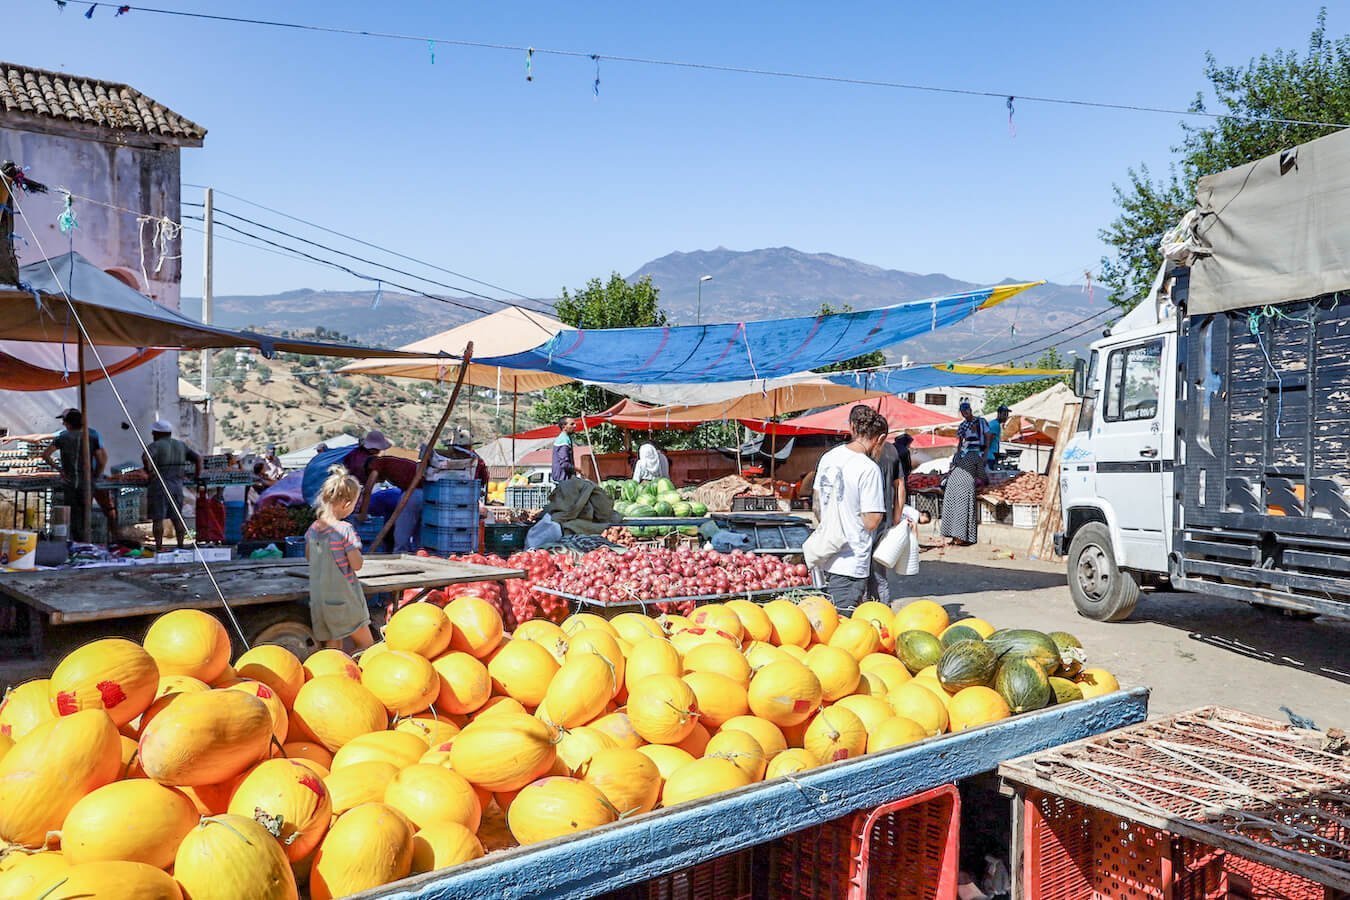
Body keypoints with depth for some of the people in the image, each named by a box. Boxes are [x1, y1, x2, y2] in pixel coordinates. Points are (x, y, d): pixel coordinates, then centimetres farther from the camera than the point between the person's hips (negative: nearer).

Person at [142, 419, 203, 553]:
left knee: (158, 519, -2)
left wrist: (149, 472, -14)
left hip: (158, 487, -5)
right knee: (177, 518, 9)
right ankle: (181, 545, 6)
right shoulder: (180, 445, 12)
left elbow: (145, 457, -24)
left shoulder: (154, 446, -4)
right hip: (177, 486, 5)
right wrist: (198, 475, 12)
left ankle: (159, 547, -4)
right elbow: (197, 458, 11)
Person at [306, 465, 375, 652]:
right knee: (366, 644, 7)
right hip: (344, 600, -6)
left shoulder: (313, 529, 2)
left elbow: (308, 557, 17)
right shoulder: (345, 530, -19)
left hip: (319, 599, 6)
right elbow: (357, 564, -15)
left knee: (332, 647, 14)